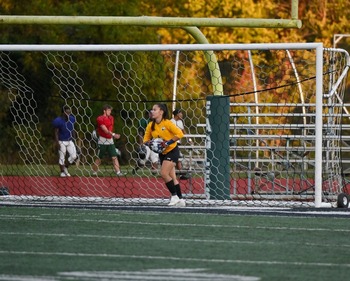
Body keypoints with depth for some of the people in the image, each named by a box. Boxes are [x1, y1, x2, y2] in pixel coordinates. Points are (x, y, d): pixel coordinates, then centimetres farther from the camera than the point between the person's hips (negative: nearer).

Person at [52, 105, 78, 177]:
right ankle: (62, 172, 15)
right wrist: (57, 143, -15)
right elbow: (56, 132, -11)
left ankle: (65, 167, 19)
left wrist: (74, 138, 12)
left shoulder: (72, 119, 0)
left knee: (74, 156, -2)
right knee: (62, 157, 3)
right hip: (62, 142, -5)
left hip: (70, 141, 5)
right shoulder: (58, 121, -16)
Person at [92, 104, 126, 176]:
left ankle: (118, 172, -9)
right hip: (102, 141, -6)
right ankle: (94, 172, 16)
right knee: (99, 158, 2)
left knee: (114, 157, -4)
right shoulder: (100, 119, -13)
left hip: (110, 140, 6)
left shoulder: (111, 118, 11)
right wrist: (113, 134, -34)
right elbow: (105, 130, -23)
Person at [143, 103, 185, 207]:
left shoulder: (167, 123, -18)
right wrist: (149, 143, -16)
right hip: (162, 153, 7)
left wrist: (168, 142, -26)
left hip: (172, 151, -7)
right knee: (172, 177, 9)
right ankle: (180, 200, 15)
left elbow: (180, 134, -20)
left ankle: (174, 196, -8)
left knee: (164, 173, -19)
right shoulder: (150, 126, 0)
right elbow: (145, 140, 7)